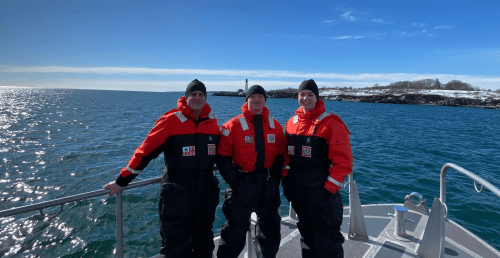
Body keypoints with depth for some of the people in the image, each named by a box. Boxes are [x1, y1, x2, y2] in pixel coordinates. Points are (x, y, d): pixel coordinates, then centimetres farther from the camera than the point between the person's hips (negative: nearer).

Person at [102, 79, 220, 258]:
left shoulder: (212, 121, 3)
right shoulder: (171, 120, -10)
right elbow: (146, 151, -9)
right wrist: (122, 180, -5)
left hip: (206, 190, 5)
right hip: (176, 191, -4)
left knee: (204, 243, 19)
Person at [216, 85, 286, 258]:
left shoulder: (275, 126, 3)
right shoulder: (234, 125, -8)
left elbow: (280, 156, 8)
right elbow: (222, 158, -7)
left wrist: (275, 177, -2)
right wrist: (234, 181, -12)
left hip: (269, 186, 4)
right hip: (242, 184, -4)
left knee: (271, 228, 20)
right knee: (235, 230, 6)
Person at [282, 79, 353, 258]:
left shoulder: (330, 123, -12)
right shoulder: (292, 122, 6)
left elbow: (343, 160, -15)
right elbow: (286, 154, 12)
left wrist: (329, 188, -16)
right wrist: (286, 179, 6)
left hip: (322, 191, -5)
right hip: (297, 191, 6)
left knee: (327, 241, 6)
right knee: (306, 236, 22)